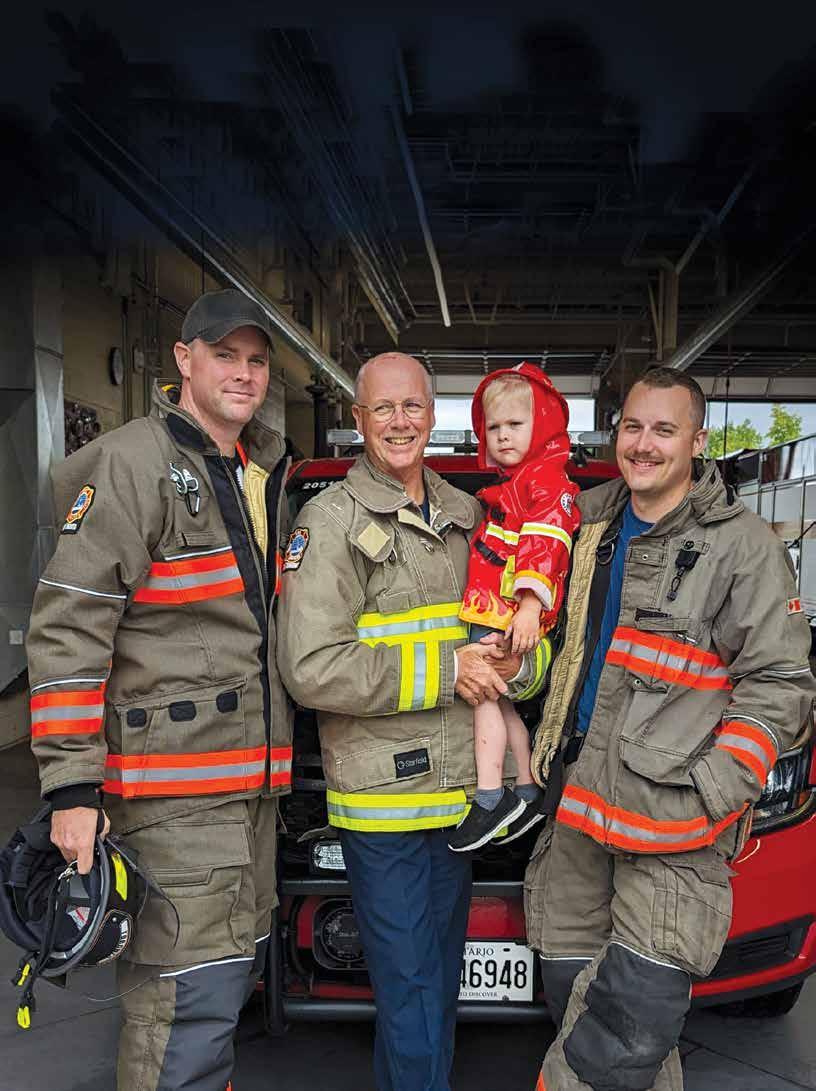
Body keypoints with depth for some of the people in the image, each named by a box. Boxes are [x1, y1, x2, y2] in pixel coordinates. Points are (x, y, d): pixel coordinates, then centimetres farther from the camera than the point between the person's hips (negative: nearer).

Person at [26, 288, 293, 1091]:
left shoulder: (265, 472, 14)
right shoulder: (132, 464, -11)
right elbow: (65, 628, -15)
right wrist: (71, 786, -18)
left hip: (251, 777, 9)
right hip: (171, 790, -8)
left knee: (232, 977, 19)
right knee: (189, 1002, -5)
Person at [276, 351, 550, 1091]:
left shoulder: (465, 514, 10)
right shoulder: (332, 520, -10)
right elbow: (310, 669, -20)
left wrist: (515, 665, -6)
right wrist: (443, 669, -17)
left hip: (458, 787, 7)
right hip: (383, 800, -7)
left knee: (440, 985, 22)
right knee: (411, 997, 3)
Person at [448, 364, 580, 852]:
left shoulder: (546, 477, -8)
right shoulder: (505, 483, 23)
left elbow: (544, 545, -20)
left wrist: (530, 606, -29)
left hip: (513, 615, -10)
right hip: (489, 614, 10)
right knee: (497, 700, 13)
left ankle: (490, 797, -11)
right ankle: (527, 790, 23)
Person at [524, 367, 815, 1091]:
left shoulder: (746, 546, -5)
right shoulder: (594, 520, 11)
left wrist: (712, 792, -15)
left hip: (673, 824, -5)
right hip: (578, 806, 6)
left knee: (634, 1017, -7)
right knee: (572, 990, 12)